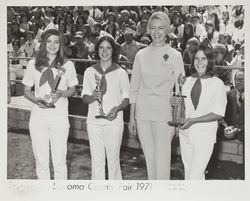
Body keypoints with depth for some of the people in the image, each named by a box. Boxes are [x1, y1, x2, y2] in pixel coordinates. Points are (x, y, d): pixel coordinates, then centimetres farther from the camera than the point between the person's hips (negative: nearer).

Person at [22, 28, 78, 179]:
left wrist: (61, 93, -11)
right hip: (38, 116, 1)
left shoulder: (67, 65, 3)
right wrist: (36, 100, -11)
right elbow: (27, 90, 9)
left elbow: (73, 89, 10)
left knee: (60, 160, 2)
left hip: (60, 117, -1)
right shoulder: (33, 64, 5)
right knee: (41, 160, 8)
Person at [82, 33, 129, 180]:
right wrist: (93, 97, -13)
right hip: (94, 121, 2)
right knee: (97, 160, 8)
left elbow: (127, 99, 1)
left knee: (113, 159, 2)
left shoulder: (121, 73, -1)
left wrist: (117, 108, -18)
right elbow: (84, 97, 8)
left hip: (114, 120, -2)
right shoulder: (90, 72, 6)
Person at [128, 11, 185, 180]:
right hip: (142, 114, 3)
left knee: (162, 159, -5)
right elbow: (134, 88, 10)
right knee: (149, 157, 11)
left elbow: (180, 89, -1)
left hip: (163, 114, -3)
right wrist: (132, 117, 7)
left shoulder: (175, 55, 0)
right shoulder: (141, 55, 7)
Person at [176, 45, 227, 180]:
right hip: (185, 134, 5)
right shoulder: (187, 81, 7)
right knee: (188, 172, 17)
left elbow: (219, 113, -11)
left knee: (195, 175, -7)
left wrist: (193, 120, -17)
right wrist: (173, 102, -8)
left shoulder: (217, 83, -8)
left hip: (205, 135, -5)